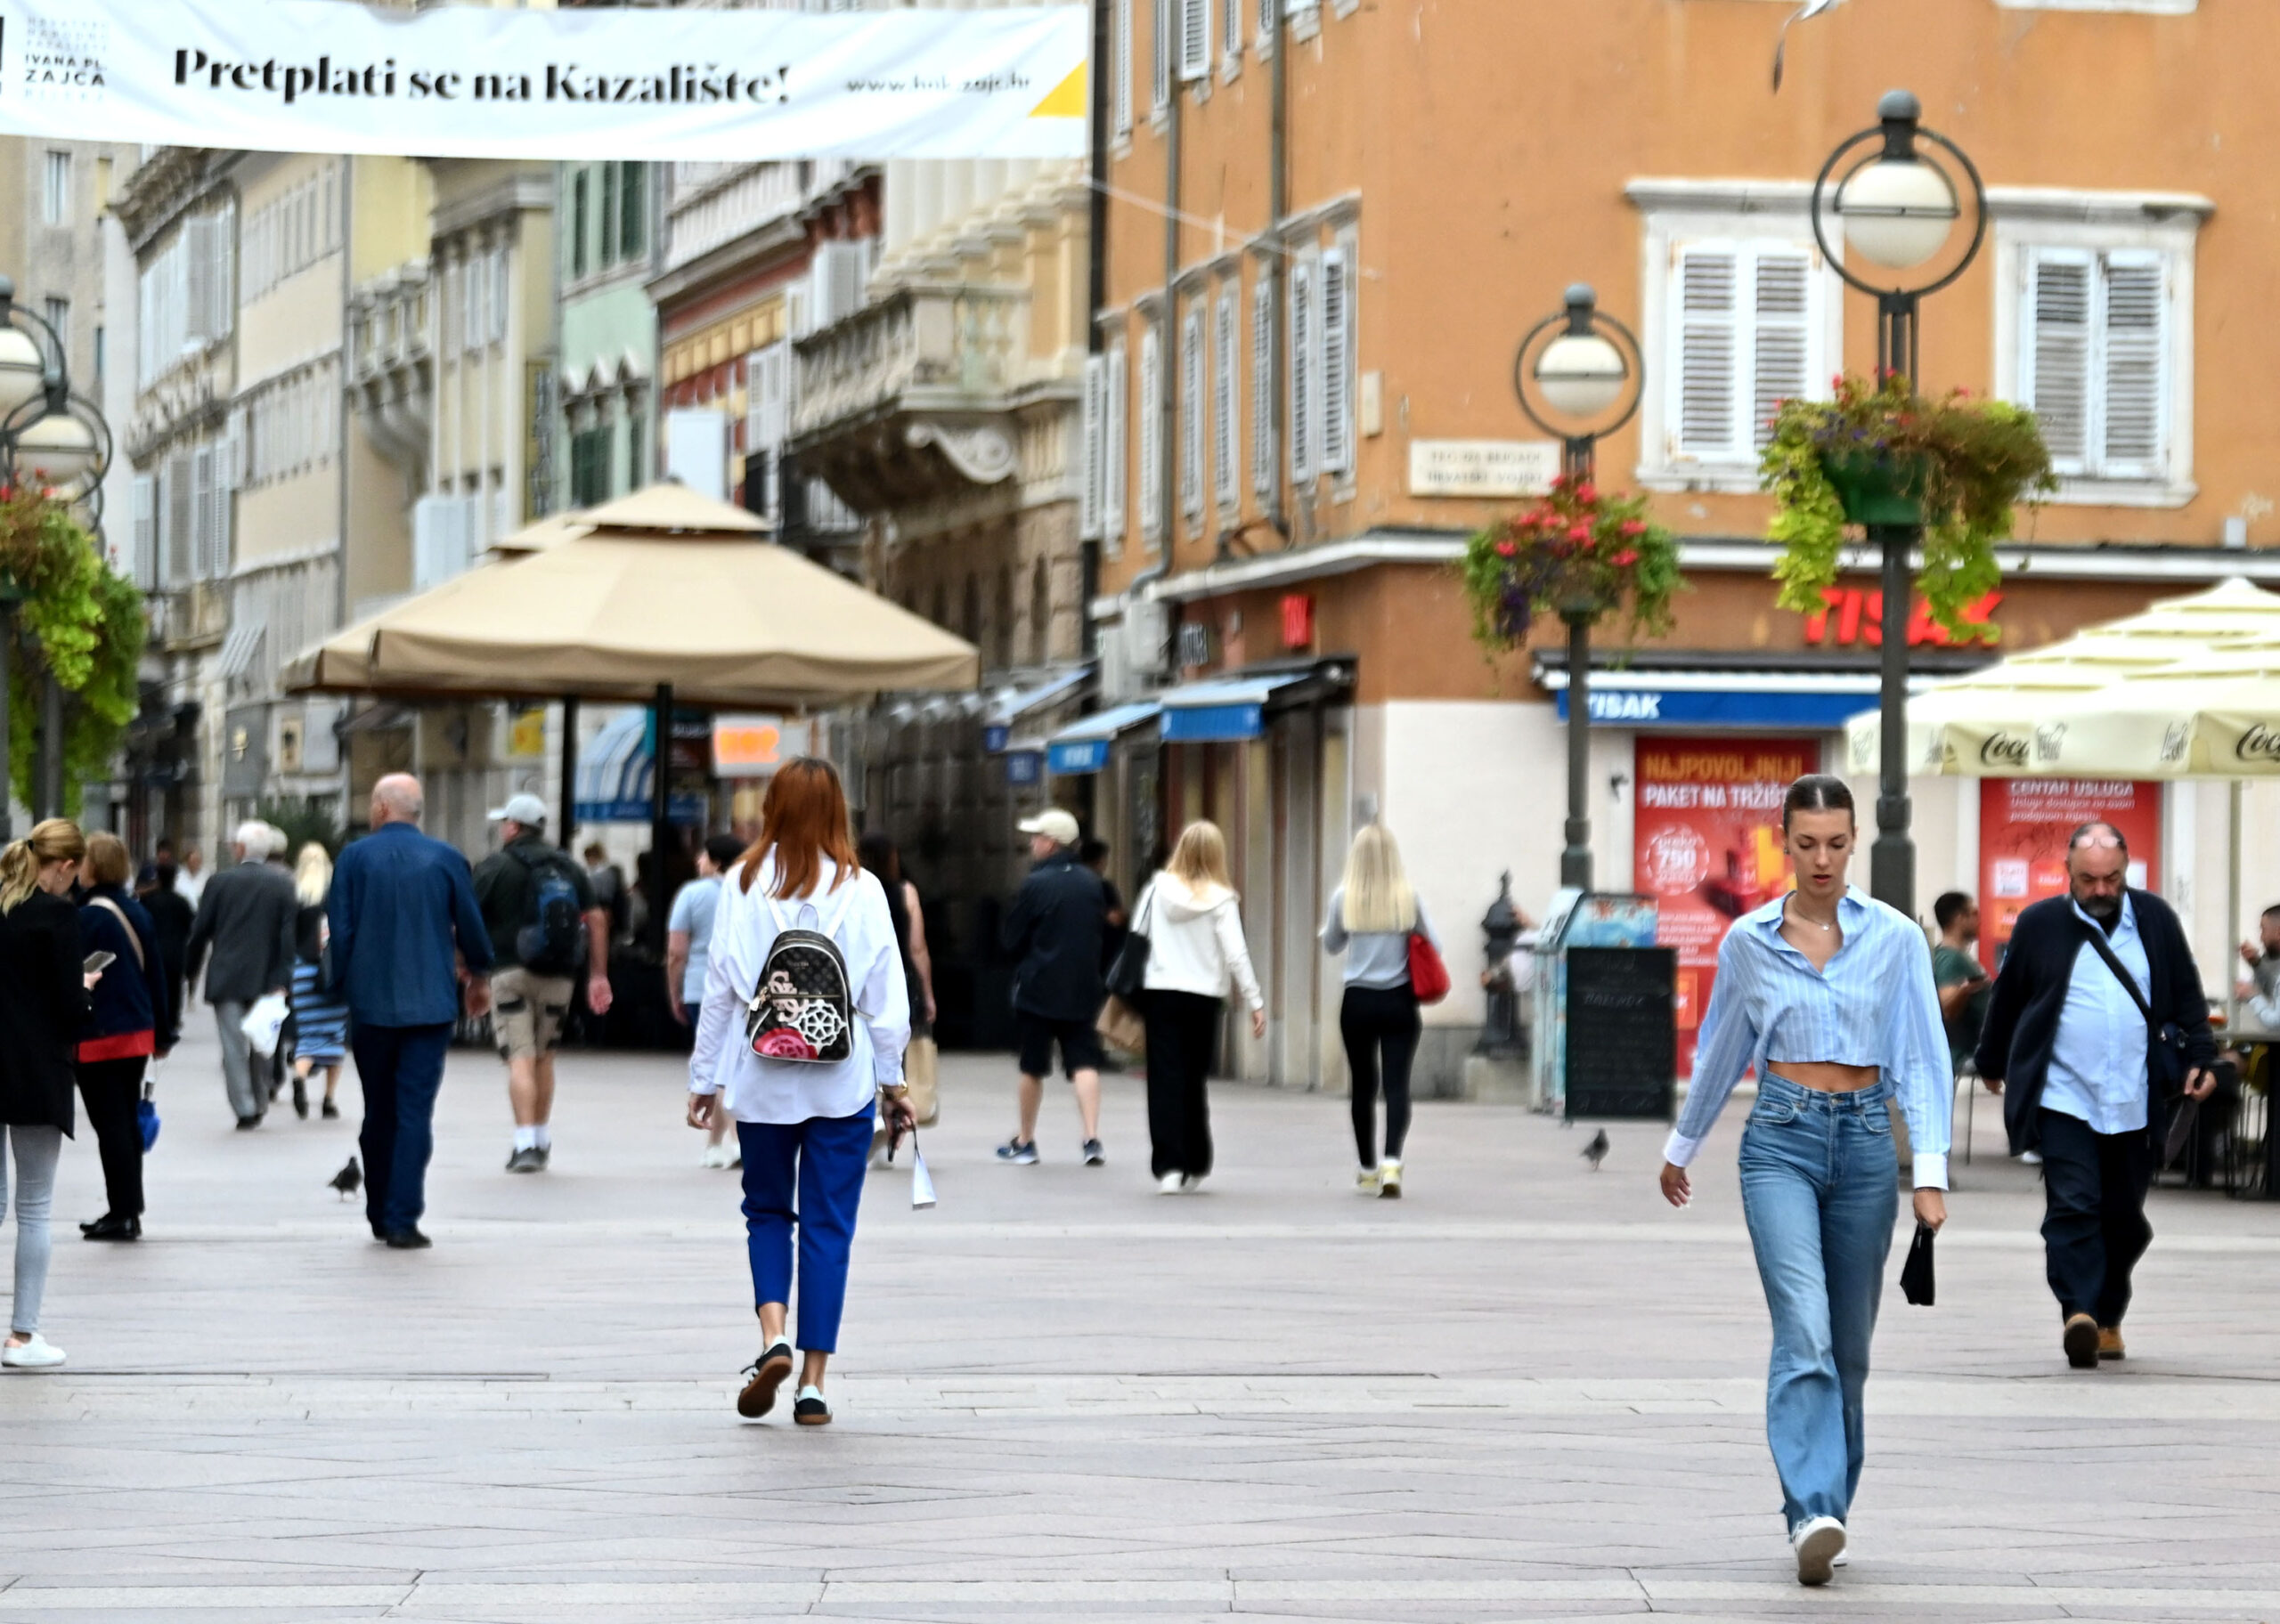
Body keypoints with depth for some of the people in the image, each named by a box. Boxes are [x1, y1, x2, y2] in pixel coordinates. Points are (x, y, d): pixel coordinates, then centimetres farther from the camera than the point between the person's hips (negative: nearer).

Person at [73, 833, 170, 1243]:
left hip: (98, 1038, -8)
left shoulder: (88, 917, -15)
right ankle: (130, 1211, 20)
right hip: (138, 1033, 8)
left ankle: (123, 1213, -3)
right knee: (128, 1123, 15)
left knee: (110, 1125, -4)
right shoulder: (138, 912, 9)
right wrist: (162, 1032, 21)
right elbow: (156, 974, 14)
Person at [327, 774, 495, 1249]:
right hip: (430, 1004, -1)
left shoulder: (354, 858, -1)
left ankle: (380, 1215, 21)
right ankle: (403, 1220, -10)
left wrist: (339, 987, 8)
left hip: (370, 1003, 1)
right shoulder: (445, 859, -1)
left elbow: (339, 931, -4)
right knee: (415, 1112, -3)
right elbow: (471, 929, 6)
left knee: (378, 1112, 14)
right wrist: (477, 976, 24)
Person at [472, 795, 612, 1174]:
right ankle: (543, 1141, 24)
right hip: (559, 976, 4)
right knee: (544, 1058, 18)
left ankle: (526, 1143, -19)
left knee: (520, 1059, -8)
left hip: (511, 972, -4)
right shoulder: (568, 867, 11)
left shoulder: (496, 866, -3)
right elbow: (597, 918, 6)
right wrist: (599, 975, 8)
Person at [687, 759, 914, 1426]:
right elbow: (886, 994, -1)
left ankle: (773, 1334, -6)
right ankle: (813, 1383, 5)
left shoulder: (743, 885, -2)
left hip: (761, 1077, 1)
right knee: (828, 1226, 6)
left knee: (767, 1210, 17)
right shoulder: (861, 890, -4)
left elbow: (719, 988, 0)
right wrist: (892, 1078, 9)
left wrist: (705, 1079, 8)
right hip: (842, 1079, -1)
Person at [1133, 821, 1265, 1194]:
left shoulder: (1158, 888, 0)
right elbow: (1235, 954, -8)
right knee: (1194, 1081, 12)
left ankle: (1168, 1165, -10)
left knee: (1166, 1081, -1)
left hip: (1159, 992, 0)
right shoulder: (1221, 899, -5)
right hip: (1204, 996, 0)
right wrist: (1255, 1002, -3)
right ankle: (1195, 1164, 20)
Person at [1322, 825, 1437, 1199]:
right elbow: (1433, 945, 4)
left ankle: (1368, 1171, 19)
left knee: (1363, 1087, 11)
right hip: (1399, 1002, -1)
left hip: (1358, 1002, 1)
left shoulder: (1344, 897, -4)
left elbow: (1331, 945, 10)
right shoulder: (1407, 897, -5)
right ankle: (1392, 1162, -22)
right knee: (1397, 1085, -3)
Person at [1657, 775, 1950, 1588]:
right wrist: (1681, 1148, 25)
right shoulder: (1748, 941, 3)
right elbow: (1720, 1054, 16)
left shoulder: (1895, 938, 1)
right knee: (1804, 1330, -18)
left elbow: (1922, 1060, -2)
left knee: (1847, 1345, 9)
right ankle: (1814, 1515, -27)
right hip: (1781, 1140, -1)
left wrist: (1929, 1171, -11)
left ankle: (1826, 1507, 23)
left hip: (1865, 1140, 1)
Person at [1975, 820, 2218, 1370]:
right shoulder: (2039, 924, 2)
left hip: (2135, 1100, 2)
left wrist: (2200, 1058, 3)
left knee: (2124, 1216, 9)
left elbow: (2187, 995, 13)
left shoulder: (2156, 920, 7)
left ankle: (2108, 1316, 24)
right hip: (2063, 1098, -2)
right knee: (2073, 1206, -15)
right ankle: (2078, 1311, -21)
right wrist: (1993, 1064, 20)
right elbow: (2008, 998, 13)